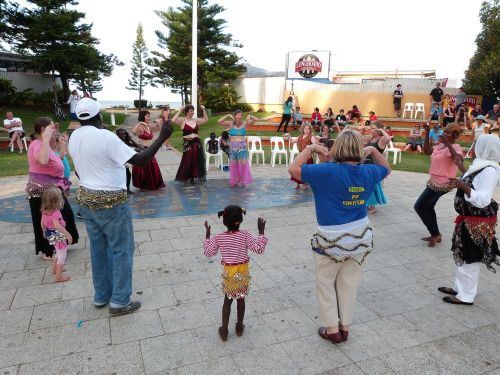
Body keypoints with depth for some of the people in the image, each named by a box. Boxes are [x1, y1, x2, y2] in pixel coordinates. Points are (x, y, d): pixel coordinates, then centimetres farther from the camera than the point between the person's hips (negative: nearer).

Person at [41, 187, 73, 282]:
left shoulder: (45, 211, 0)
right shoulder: (56, 212, -28)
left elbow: (42, 223, 13)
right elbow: (56, 225, -41)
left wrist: (45, 232, 29)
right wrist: (68, 234, -41)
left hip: (51, 236, 9)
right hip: (58, 236, -9)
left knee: (59, 253, 29)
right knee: (62, 256, 4)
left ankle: (55, 269, 44)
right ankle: (59, 276, 9)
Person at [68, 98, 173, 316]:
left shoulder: (74, 137, 4)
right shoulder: (105, 136, -20)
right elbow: (140, 161, -24)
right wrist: (162, 137, -21)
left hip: (86, 199, 8)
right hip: (110, 202, -8)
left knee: (98, 249, 18)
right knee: (121, 250, 5)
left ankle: (101, 296, 31)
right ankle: (119, 302, 13)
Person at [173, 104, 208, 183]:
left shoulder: (195, 120, 10)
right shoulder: (182, 120, -4)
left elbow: (206, 120, 16)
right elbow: (173, 120, -21)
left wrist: (204, 110, 7)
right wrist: (180, 111, -18)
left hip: (197, 143, 5)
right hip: (188, 143, -5)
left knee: (197, 161, 9)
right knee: (187, 161, 0)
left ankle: (194, 178, 21)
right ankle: (183, 177, 14)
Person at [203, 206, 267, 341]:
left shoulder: (218, 237, -12)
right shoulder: (245, 236, -17)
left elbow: (208, 252, -1)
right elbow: (259, 249, -17)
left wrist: (207, 234, 5)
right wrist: (261, 231, -13)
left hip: (229, 272, 1)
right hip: (243, 272, 0)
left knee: (227, 300, 15)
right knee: (241, 299, 16)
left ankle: (224, 330, 20)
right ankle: (239, 327, 31)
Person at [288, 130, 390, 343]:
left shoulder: (328, 172, -21)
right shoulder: (368, 173, -3)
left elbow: (294, 169, -21)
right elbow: (385, 168, 21)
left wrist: (311, 148, -11)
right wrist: (373, 150, 15)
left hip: (332, 239, -5)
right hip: (360, 237, 5)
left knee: (325, 284, 16)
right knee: (349, 284, 19)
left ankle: (332, 329, 25)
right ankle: (345, 327, 33)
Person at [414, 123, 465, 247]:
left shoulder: (455, 147, -20)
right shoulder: (441, 145, 6)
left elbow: (459, 161, -38)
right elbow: (427, 150, 14)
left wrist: (449, 145, -47)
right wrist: (427, 134, 6)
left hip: (441, 183, -10)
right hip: (435, 181, 10)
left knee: (419, 206, -4)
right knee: (428, 206, 22)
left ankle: (435, 234, 7)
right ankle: (435, 234, 34)